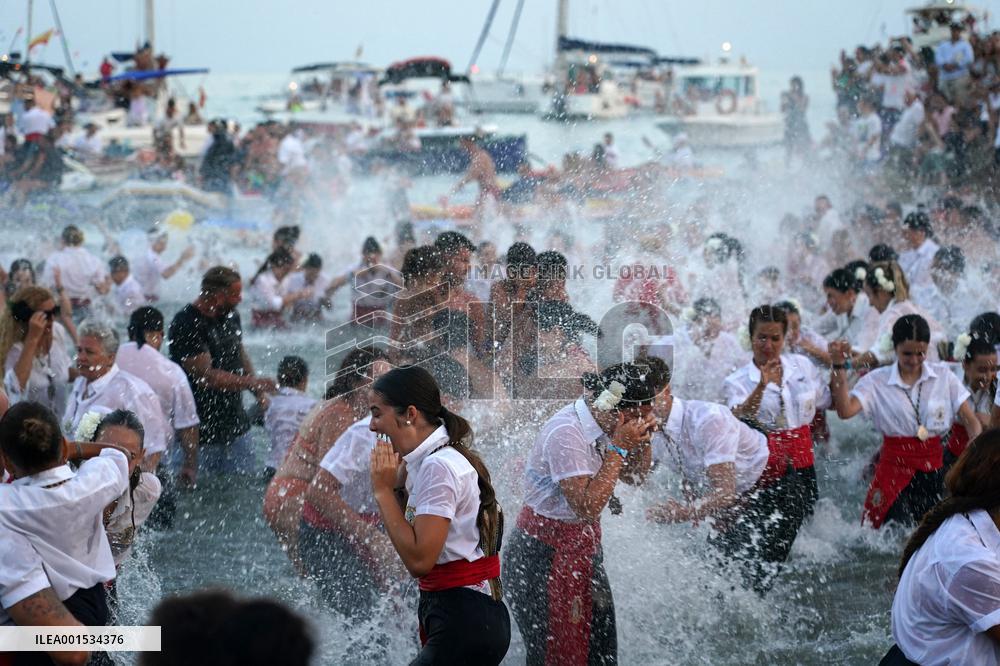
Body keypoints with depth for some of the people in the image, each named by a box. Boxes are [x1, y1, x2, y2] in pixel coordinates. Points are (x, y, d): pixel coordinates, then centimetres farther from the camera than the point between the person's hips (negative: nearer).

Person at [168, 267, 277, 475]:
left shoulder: (231, 316, 9)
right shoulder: (185, 325, -18)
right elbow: (206, 375, -23)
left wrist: (259, 391, 7)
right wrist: (252, 383, -21)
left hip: (236, 425, 8)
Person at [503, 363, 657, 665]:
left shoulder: (601, 424, 0)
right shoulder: (566, 433, -26)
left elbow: (634, 476, 14)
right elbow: (587, 506, -30)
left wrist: (642, 440, -6)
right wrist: (618, 447, -26)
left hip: (584, 547, 9)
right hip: (547, 554, -9)